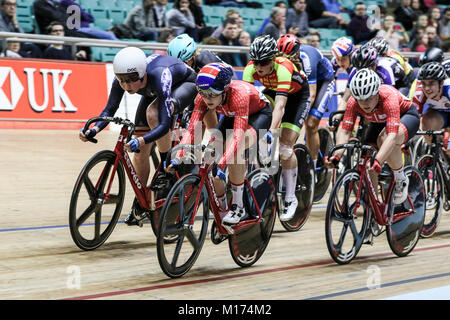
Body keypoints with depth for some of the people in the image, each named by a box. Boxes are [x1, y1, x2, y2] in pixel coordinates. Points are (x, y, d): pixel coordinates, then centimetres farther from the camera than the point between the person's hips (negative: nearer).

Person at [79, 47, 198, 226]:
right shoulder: (122, 78, -28)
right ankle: (140, 203, 15)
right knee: (140, 150, -2)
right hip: (153, 92, 6)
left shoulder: (158, 77, -43)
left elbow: (165, 124, -47)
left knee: (153, 113, -38)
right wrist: (94, 130, -37)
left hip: (184, 84, -6)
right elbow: (109, 110, -19)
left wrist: (140, 141, -61)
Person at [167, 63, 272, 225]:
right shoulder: (203, 97, -26)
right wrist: (178, 158, -42)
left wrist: (220, 165, -59)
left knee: (234, 150, -34)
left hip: (259, 113, -6)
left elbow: (238, 137, -48)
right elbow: (192, 129, -29)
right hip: (231, 115, 6)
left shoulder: (238, 94, -42)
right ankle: (223, 208, 6)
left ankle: (238, 207, -19)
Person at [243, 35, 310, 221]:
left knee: (285, 147, -14)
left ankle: (290, 199, -3)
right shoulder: (251, 69, -27)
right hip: (272, 91, 7)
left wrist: (272, 131, -59)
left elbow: (280, 104, -48)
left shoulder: (283, 68, -40)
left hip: (298, 95, -7)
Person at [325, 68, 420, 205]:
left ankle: (401, 179, -12)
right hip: (380, 121, 5)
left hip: (407, 115, -5)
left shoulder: (388, 97, -41)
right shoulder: (354, 102, -28)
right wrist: (336, 155, -51)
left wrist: (378, 161, -63)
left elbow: (392, 135, -50)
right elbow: (344, 130, -33)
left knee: (384, 139, -36)